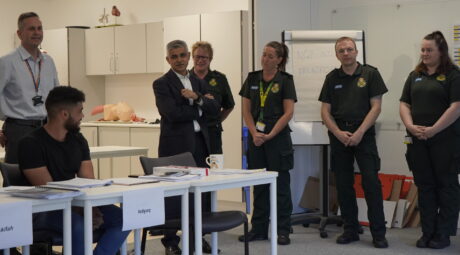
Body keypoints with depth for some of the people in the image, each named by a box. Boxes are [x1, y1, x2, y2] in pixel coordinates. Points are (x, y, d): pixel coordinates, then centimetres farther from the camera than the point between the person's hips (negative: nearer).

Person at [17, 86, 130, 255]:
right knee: (79, 225, -36)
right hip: (43, 210, -6)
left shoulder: (78, 140, 9)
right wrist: (80, 210, -26)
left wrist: (91, 208, -17)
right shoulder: (31, 144, -11)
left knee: (123, 219, -16)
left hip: (76, 203, 6)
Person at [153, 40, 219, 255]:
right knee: (173, 194, -2)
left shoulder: (199, 83, 16)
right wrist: (200, 107, -5)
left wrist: (197, 98, -11)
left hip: (199, 144, 6)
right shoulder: (161, 84, -3)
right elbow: (173, 113, -16)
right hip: (175, 145, -5)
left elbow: (214, 109, 5)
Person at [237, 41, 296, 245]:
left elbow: (288, 112, -8)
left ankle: (283, 231, 8)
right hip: (256, 137, 4)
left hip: (278, 137, -4)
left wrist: (270, 135, -13)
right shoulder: (252, 78, 8)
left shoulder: (285, 80, -3)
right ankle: (258, 229, 17)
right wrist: (254, 133, -7)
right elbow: (246, 110, 7)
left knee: (281, 183, 1)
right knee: (259, 184, 10)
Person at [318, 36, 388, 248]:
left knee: (371, 182, -8)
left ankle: (378, 233, -2)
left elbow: (376, 106, -4)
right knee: (343, 184, 6)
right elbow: (325, 111, 7)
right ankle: (350, 230, 16)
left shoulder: (370, 74, 1)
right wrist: (339, 133, -8)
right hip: (339, 135, 3)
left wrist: (359, 133, -13)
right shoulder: (332, 78, 10)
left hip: (363, 134, -3)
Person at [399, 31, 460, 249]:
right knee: (424, 186, 9)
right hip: (418, 141, 5)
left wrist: (433, 130, -16)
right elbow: (404, 104, 12)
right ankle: (427, 233, 16)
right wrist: (411, 126, -6)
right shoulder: (415, 76, 14)